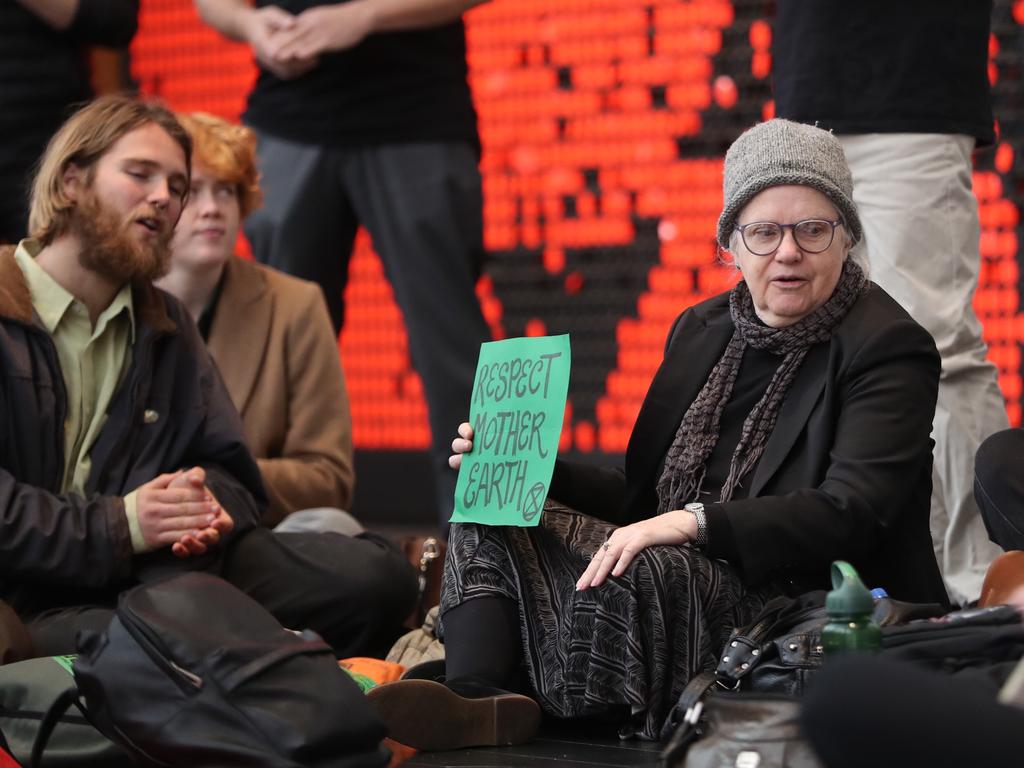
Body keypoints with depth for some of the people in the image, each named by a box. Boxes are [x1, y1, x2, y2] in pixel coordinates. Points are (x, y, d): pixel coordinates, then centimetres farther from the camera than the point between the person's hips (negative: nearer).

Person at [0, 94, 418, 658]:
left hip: (166, 565, 7)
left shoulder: (164, 325, 24)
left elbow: (226, 467, 21)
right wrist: (117, 526, -19)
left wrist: (208, 502, -4)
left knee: (376, 577, -14)